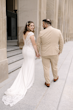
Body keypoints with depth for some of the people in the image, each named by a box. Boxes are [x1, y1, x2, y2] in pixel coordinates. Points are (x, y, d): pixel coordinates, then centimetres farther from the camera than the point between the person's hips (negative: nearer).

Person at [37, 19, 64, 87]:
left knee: (46, 68, 11)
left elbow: (38, 44, -3)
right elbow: (61, 43, -1)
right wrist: (60, 51, 14)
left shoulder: (41, 33, -13)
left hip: (44, 54, -1)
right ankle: (55, 78, 44)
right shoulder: (58, 31, -10)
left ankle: (48, 83, 21)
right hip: (54, 53, 1)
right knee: (54, 66, 22)